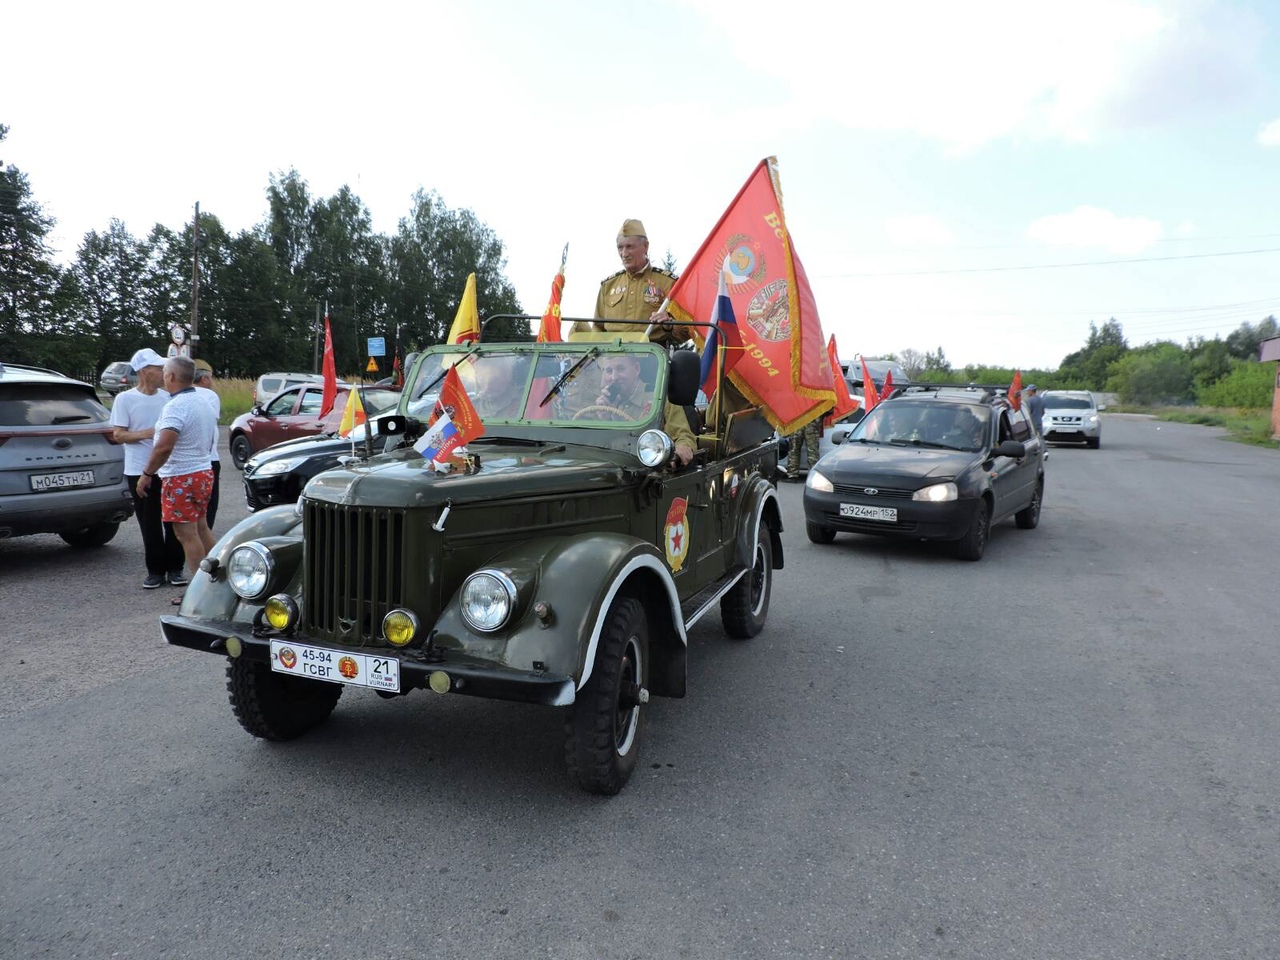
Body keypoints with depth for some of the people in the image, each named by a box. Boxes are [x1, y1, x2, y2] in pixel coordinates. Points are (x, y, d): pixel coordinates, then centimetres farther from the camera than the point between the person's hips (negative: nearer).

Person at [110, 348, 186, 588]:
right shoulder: (125, 399, -3)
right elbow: (118, 435, -5)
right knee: (149, 524, 5)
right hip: (140, 471, -2)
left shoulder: (168, 398, 6)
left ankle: (175, 568, 15)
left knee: (174, 521, 4)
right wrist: (148, 433, -17)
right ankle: (155, 570, 15)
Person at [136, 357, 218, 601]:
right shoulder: (203, 404, 11)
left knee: (187, 535, -3)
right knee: (201, 528, 19)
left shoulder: (175, 407, -20)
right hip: (204, 472, 9)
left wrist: (147, 474, -20)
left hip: (181, 478, -9)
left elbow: (164, 446, -29)